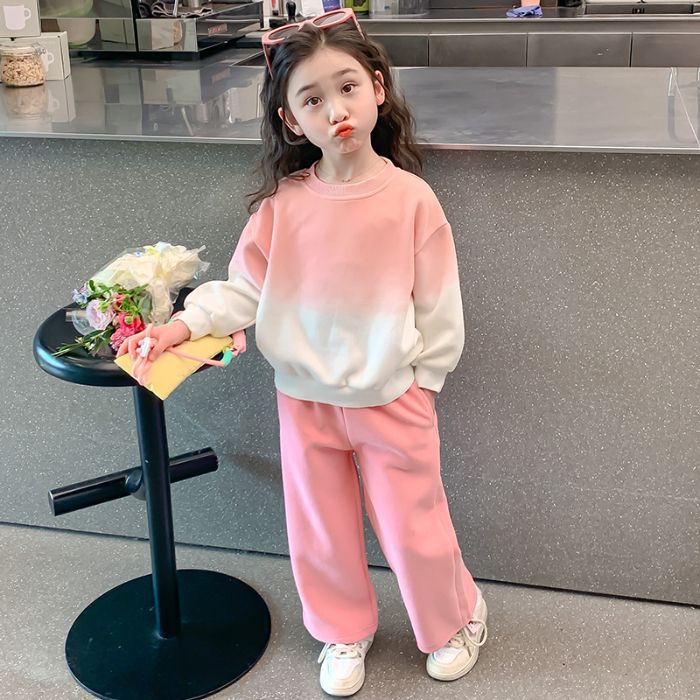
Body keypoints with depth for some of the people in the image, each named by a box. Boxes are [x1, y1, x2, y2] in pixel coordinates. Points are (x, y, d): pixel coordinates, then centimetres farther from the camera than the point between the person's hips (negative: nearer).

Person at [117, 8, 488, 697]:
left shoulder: (410, 198, -14)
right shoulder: (281, 204, -9)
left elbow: (439, 309, -8)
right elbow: (244, 289, -4)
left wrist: (419, 383, -5)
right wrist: (184, 324, -17)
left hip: (391, 398, -2)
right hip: (305, 400, 2)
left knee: (413, 529, 11)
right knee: (320, 532, 17)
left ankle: (455, 620, 41)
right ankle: (345, 633, 43)